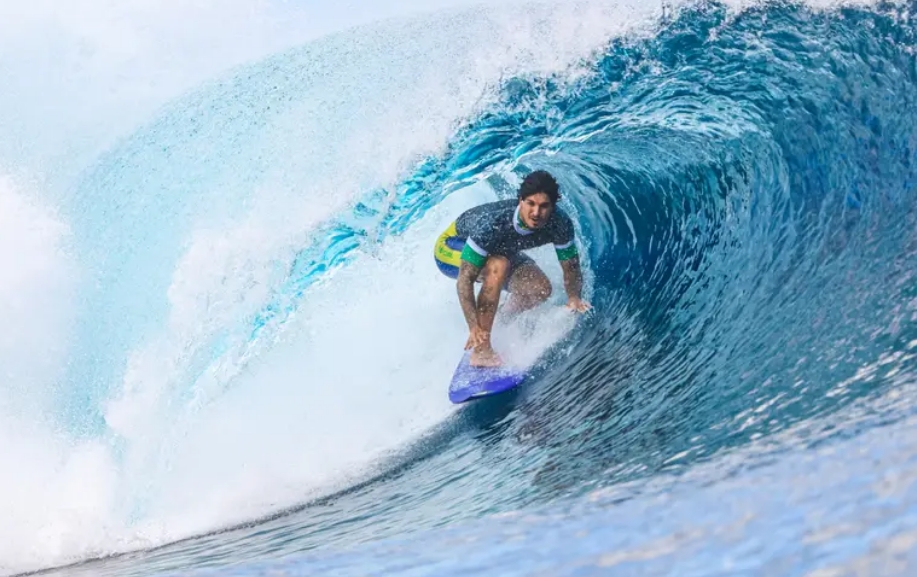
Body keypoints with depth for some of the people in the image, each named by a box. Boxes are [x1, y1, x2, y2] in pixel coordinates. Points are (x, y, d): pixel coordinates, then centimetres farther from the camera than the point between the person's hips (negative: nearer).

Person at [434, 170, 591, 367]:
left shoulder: (559, 223, -28)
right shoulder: (493, 223, -42)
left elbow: (570, 266, -15)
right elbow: (464, 279, -41)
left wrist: (574, 297, -34)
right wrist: (474, 327, -48)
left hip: (499, 250, 5)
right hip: (451, 248, -5)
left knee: (540, 289, -17)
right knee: (499, 265, -36)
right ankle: (481, 349, -31)